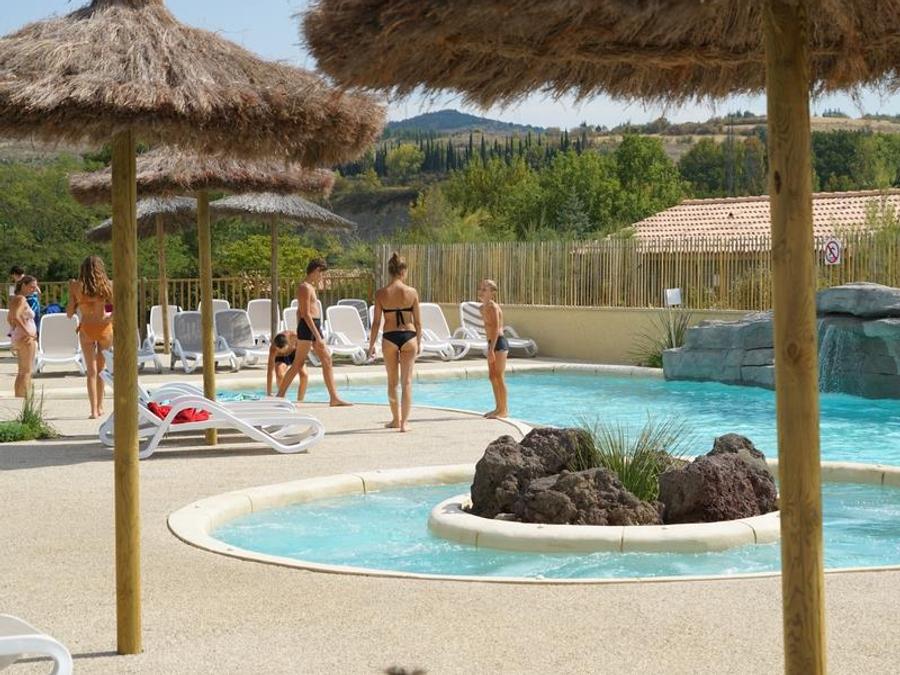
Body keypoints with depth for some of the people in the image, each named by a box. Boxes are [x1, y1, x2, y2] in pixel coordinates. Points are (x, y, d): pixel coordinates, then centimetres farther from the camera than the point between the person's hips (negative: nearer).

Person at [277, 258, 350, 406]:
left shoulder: (310, 287, 17)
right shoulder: (305, 287, -13)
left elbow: (299, 311, 22)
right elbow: (306, 314, -20)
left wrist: (299, 332, 24)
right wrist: (318, 336, -22)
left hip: (315, 327, 10)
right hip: (308, 327, -10)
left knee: (327, 360, 6)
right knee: (298, 364, -6)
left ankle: (334, 397, 6)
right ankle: (279, 396, 0)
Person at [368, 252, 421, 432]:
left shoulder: (380, 293, -5)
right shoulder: (412, 292, -5)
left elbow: (376, 322, -3)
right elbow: (417, 321, 0)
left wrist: (371, 344, 6)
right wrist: (419, 342, 12)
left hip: (389, 338, 1)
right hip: (409, 336, -1)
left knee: (392, 381, 15)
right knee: (407, 381, 3)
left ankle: (396, 419, 26)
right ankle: (404, 421, -2)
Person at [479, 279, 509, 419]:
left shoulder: (492, 307, -15)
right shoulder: (483, 307, 13)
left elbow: (496, 329, -21)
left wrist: (491, 349, -25)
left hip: (499, 342, -10)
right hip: (492, 343, 10)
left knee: (499, 376, -6)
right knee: (492, 376, 13)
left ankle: (504, 410, -1)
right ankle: (498, 408, 21)